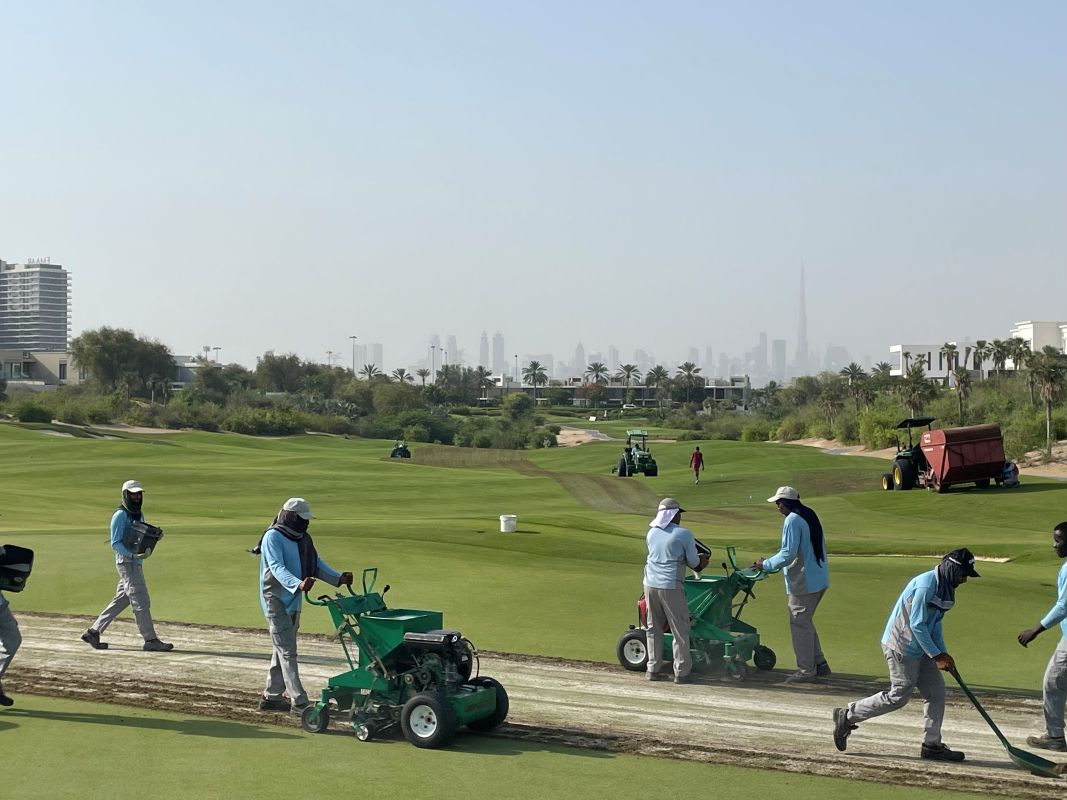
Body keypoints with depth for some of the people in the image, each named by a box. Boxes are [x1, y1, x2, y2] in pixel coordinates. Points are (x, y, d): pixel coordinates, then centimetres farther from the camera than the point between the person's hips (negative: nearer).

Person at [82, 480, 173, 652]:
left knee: (121, 600, 12)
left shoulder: (140, 515, 18)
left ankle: (93, 632, 18)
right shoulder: (120, 515, -9)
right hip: (126, 562, -9)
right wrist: (132, 554, -24)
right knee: (141, 601, -9)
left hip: (136, 563, 9)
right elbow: (115, 543, -13)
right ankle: (150, 640, -7)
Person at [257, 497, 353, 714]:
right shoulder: (273, 537, -15)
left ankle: (271, 696, 23)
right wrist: (298, 584, -44)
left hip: (293, 601, 8)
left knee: (282, 650, 14)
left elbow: (316, 564, 11)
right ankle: (299, 701, -10)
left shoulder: (303, 538, 11)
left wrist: (338, 578, -6)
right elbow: (277, 568, -27)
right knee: (287, 652, -9)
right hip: (276, 600, -8)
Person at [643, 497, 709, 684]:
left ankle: (653, 669, 17)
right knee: (679, 630, 4)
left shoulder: (651, 533, 10)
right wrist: (700, 561, 24)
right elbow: (694, 563, -2)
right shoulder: (684, 534, -7)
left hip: (651, 584, 5)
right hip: (670, 587, -5)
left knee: (653, 628, 14)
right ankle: (681, 672, 6)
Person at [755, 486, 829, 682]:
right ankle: (819, 664, 20)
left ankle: (806, 671, 4)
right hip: (820, 580, 9)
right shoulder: (810, 516, 12)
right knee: (806, 622, 19)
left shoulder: (792, 521, -16)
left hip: (803, 583, -9)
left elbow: (787, 554, -21)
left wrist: (766, 564, -8)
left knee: (800, 625, 0)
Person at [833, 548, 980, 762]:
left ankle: (932, 745, 14)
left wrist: (943, 654, 8)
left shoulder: (943, 587, 10)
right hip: (901, 647, -10)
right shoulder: (926, 586, -22)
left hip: (919, 648, 10)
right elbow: (917, 625, -23)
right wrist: (936, 655, -18)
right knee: (899, 696, -4)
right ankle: (847, 716, 7)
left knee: (936, 691, 7)